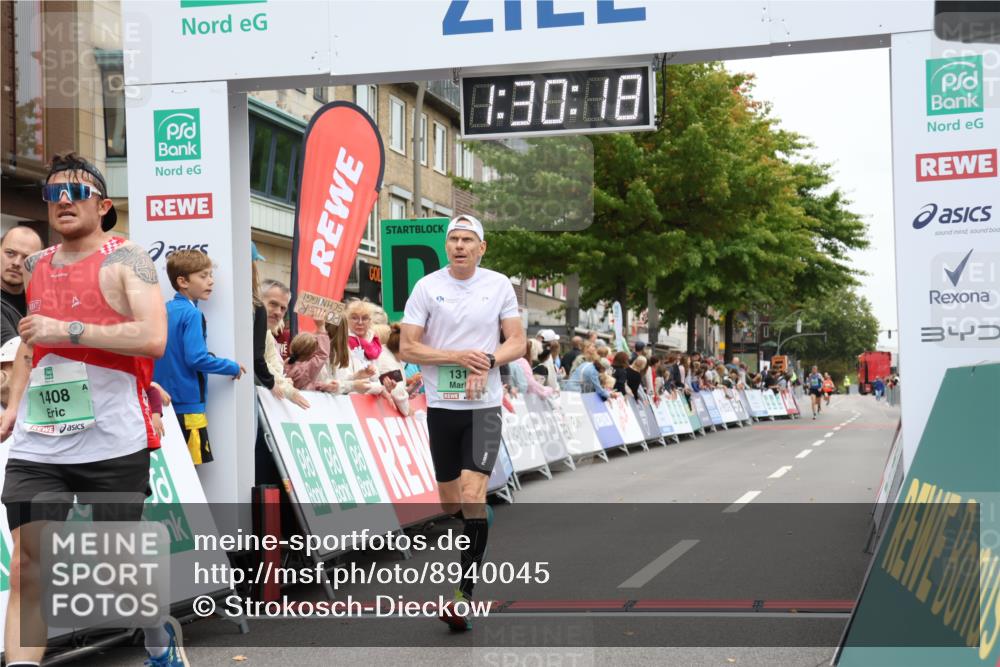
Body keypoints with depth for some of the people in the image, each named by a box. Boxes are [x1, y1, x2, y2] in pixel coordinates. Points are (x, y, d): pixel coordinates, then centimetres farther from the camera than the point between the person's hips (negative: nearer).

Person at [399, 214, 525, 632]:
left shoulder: (499, 285, 3)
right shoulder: (427, 286, 0)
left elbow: (518, 343, 5)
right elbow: (406, 348, -3)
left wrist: (488, 360, -14)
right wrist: (457, 356, -15)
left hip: (484, 405, -1)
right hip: (440, 405, 1)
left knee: (472, 496, -15)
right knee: (449, 501, 9)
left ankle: (464, 593, -12)